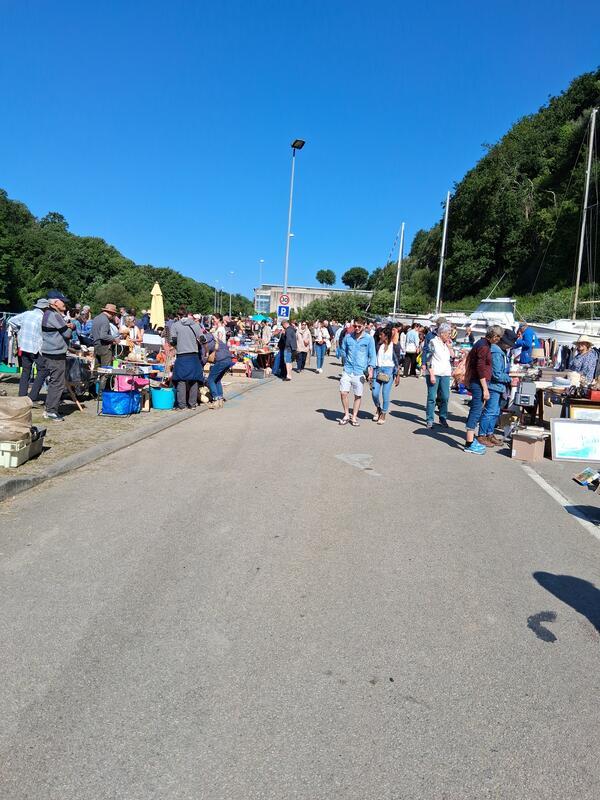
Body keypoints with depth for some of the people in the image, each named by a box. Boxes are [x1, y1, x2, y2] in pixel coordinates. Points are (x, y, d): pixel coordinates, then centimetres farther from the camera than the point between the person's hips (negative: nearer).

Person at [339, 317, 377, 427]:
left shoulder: (369, 339, -3)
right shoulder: (348, 337, 4)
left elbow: (372, 355, 1)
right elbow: (343, 350, 18)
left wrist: (371, 368, -7)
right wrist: (347, 360, 11)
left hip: (359, 371, -1)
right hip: (347, 370, 2)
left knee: (358, 396, 6)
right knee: (343, 392, -5)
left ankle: (354, 417, 20)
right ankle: (346, 415, 13)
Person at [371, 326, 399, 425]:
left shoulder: (393, 346, -3)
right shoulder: (379, 345, 7)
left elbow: (397, 361, -1)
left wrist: (397, 376, -4)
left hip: (388, 370, -4)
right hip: (378, 369, 4)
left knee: (385, 394, -1)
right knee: (374, 393, -1)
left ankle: (383, 415, 14)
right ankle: (378, 409, 27)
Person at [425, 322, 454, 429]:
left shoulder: (447, 343, 14)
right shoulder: (433, 342, -4)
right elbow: (428, 359, -8)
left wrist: (449, 346, 3)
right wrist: (431, 374, -14)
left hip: (445, 374, 5)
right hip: (434, 373, -5)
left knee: (445, 397, 4)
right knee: (432, 397, -2)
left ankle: (443, 418, 16)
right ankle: (429, 420, 6)